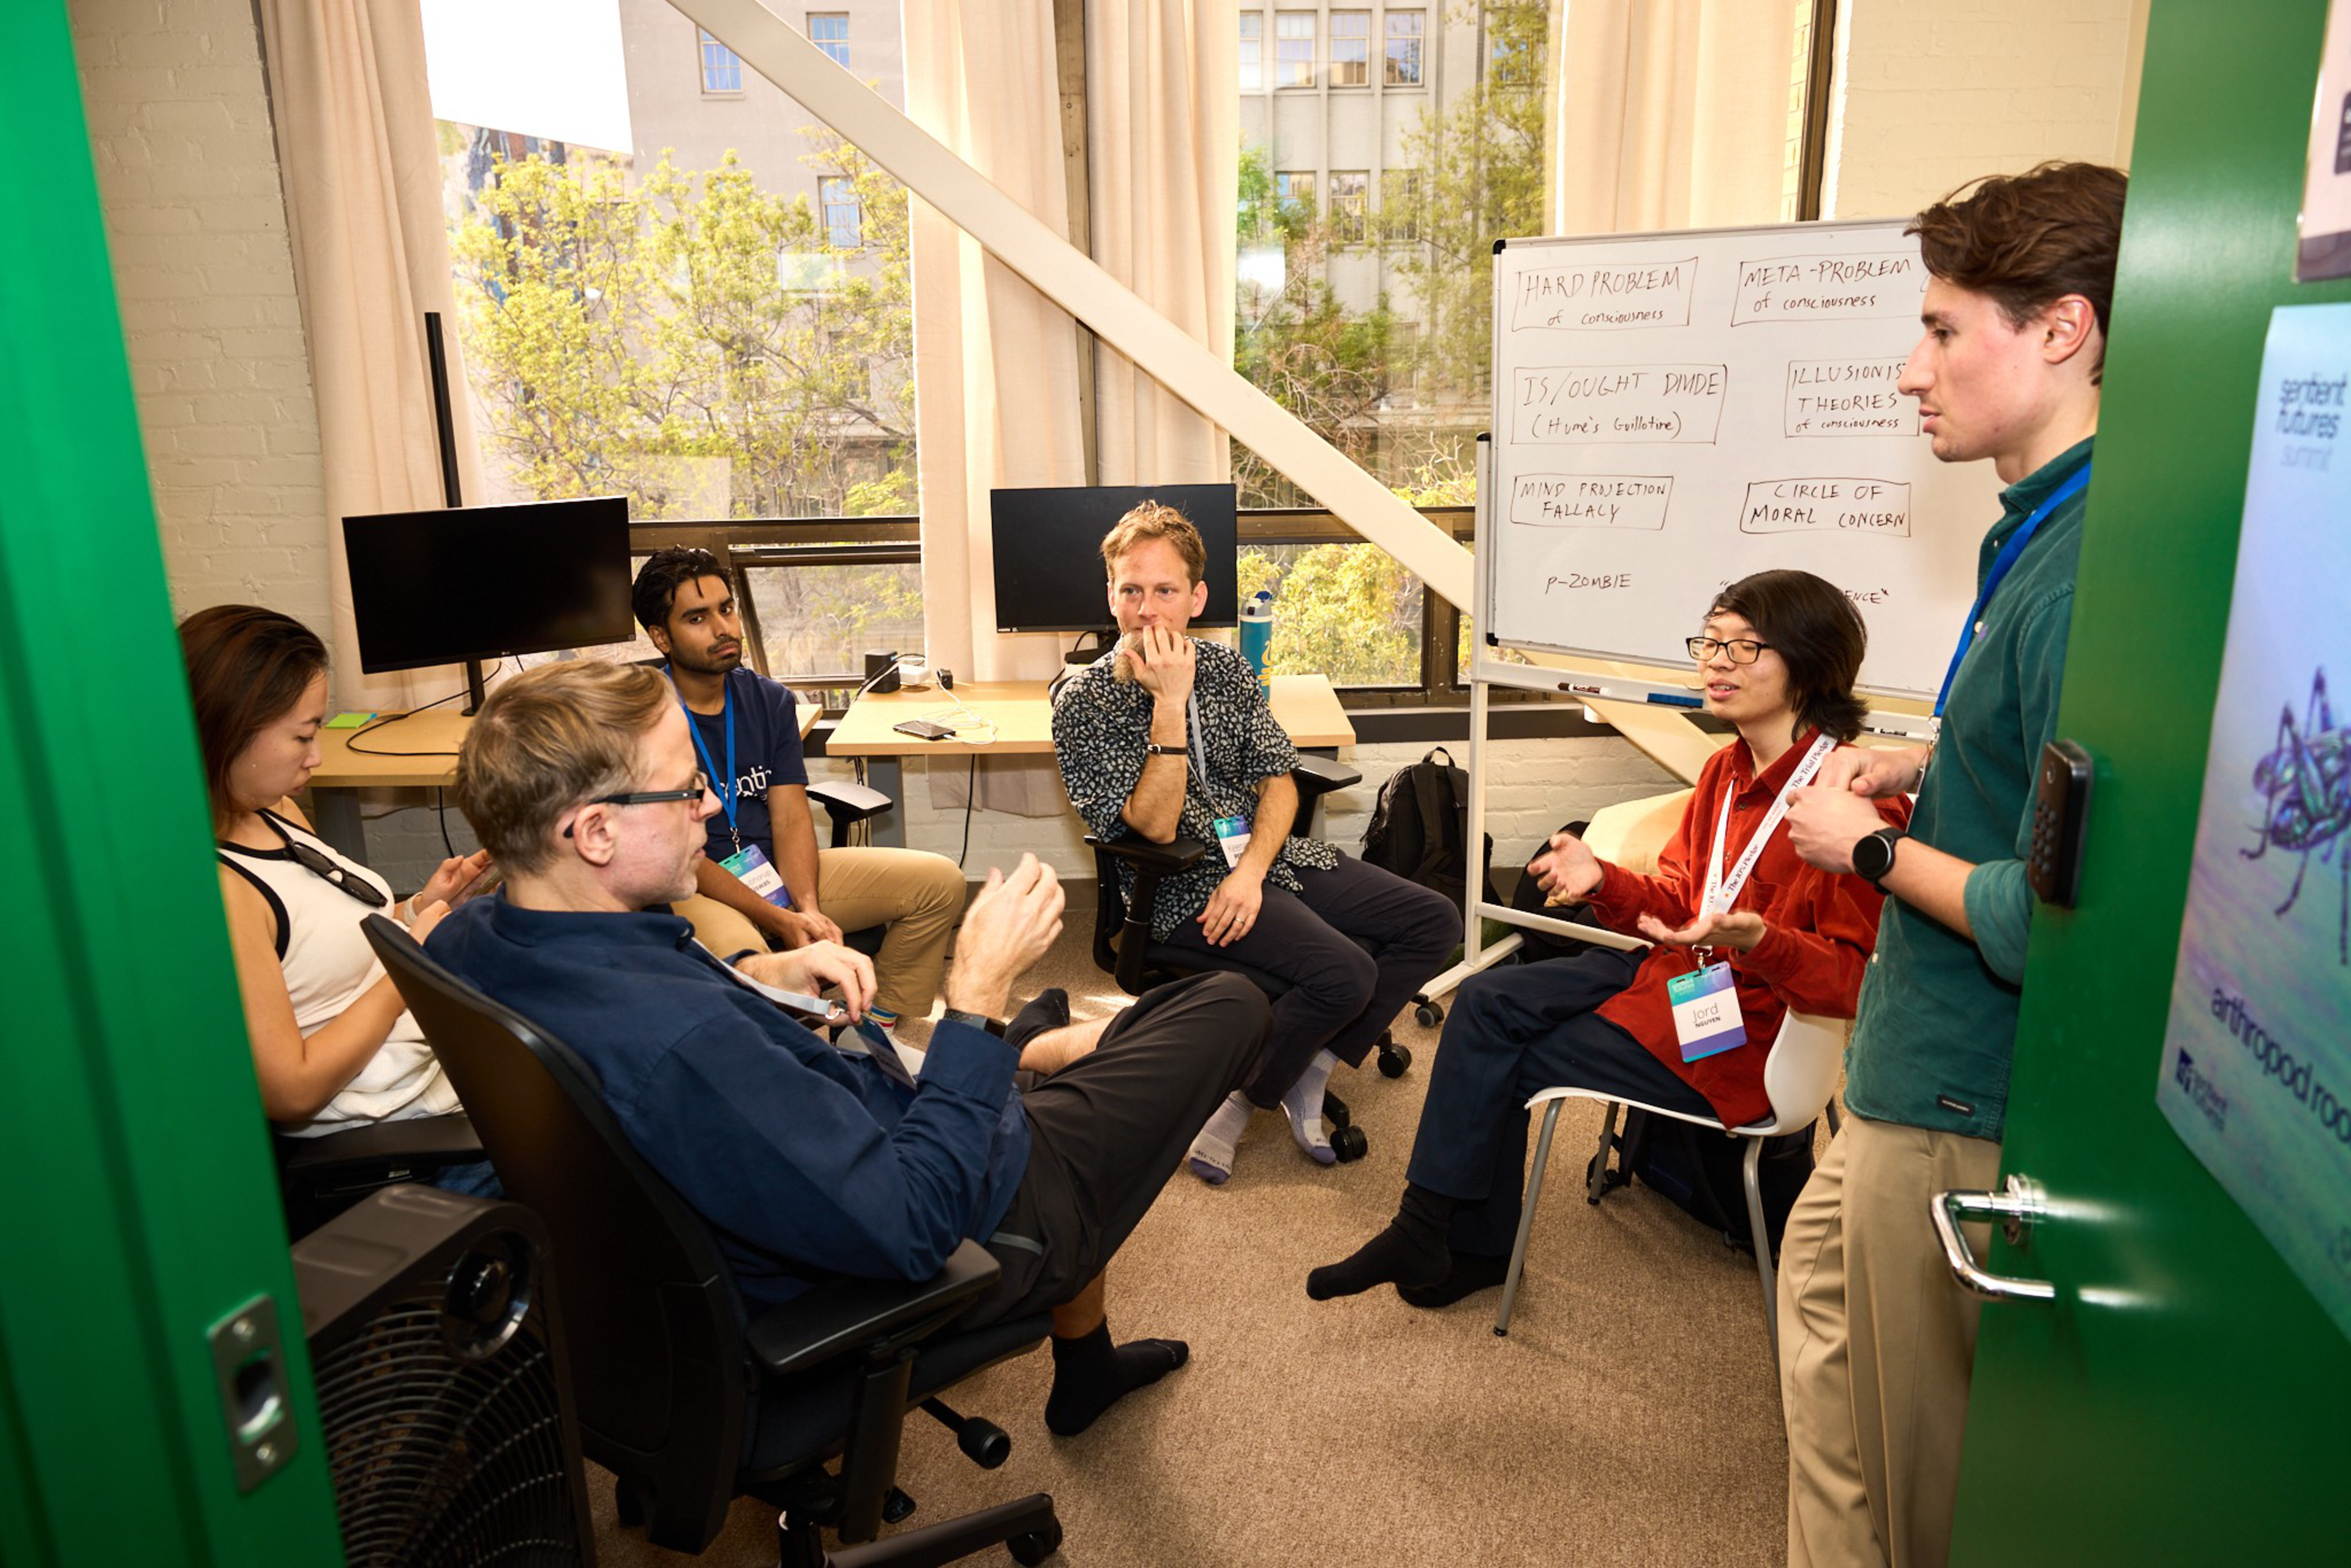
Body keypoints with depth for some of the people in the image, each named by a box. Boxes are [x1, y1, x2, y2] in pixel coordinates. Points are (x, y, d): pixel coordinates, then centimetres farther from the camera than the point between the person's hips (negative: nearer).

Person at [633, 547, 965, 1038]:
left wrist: (809, 908, -18)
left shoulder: (770, 700, 7)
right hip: (693, 889, -6)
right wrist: (779, 922, -26)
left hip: (779, 873, 6)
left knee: (940, 881, -3)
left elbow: (791, 817, 0)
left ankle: (880, 1027, 6)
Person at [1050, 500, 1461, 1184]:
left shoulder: (1227, 668, 7)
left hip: (1264, 854, 7)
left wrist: (1251, 871, -15)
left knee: (1435, 921, -3)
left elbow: (1278, 780, 4)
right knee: (1344, 973, -27)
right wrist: (1170, 702, -25)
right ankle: (1235, 1099, -4)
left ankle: (1307, 1070, 3)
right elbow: (1154, 827, -18)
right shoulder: (1084, 704, -10)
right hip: (1182, 885, -7)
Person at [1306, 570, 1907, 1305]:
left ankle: (1457, 1245, 14)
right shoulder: (1727, 770, 5)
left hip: (1746, 1035, -8)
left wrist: (1759, 942, -38)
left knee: (1505, 1069, -9)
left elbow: (1858, 978, -21)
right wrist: (1604, 881, -10)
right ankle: (1428, 1230, 4)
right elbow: (1677, 904, 8)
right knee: (1486, 1002, -3)